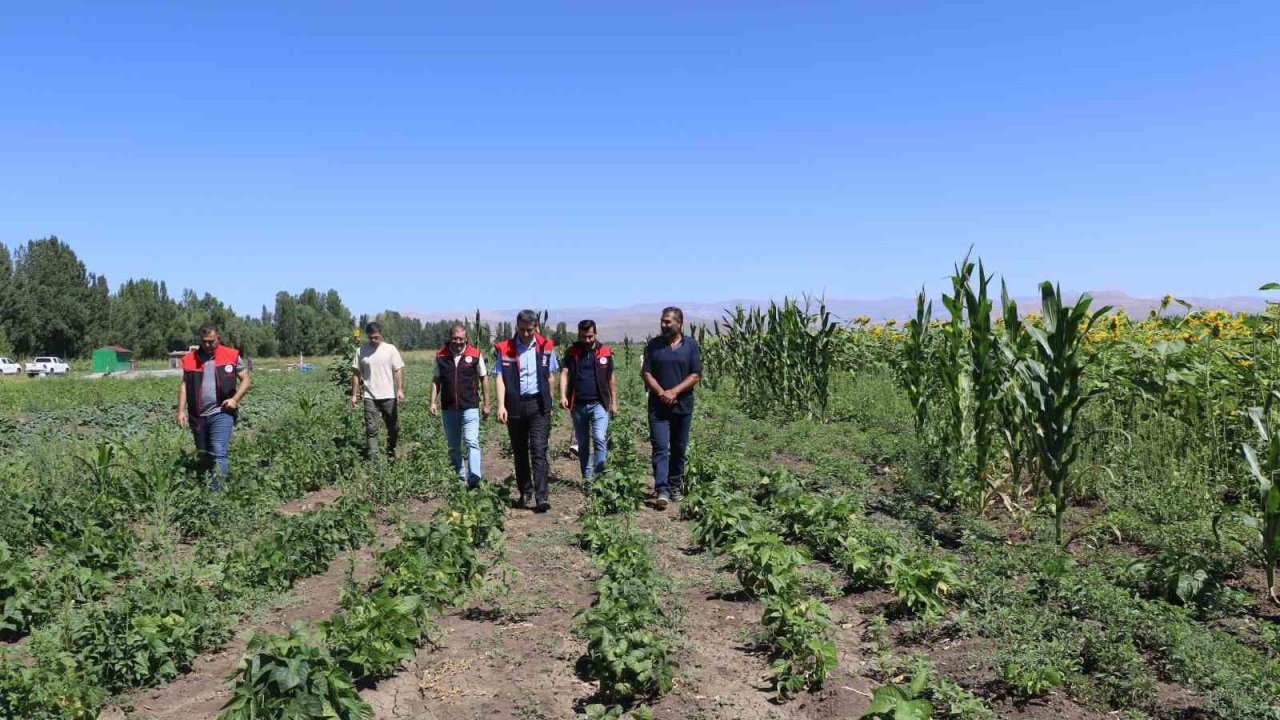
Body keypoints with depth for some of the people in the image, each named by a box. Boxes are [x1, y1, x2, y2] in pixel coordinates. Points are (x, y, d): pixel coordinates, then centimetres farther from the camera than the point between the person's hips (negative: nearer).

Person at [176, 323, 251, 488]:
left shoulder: (232, 356, 1)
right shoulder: (190, 359, 8)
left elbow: (245, 380, 6)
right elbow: (184, 385, 10)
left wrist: (235, 399, -9)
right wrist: (181, 410, 0)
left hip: (221, 413, -4)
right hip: (198, 416, 4)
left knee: (218, 454, -14)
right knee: (203, 457, 14)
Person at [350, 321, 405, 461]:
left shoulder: (390, 349, 0)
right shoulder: (361, 351, 3)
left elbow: (398, 370, -2)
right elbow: (356, 374, 6)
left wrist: (400, 389, -13)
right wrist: (354, 395, 2)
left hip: (389, 397, 0)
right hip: (370, 398, 0)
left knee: (394, 428, 9)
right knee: (371, 429, -4)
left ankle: (391, 456, 26)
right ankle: (372, 459, -4)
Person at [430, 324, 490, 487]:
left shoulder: (475, 355, -4)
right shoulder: (441, 356, 2)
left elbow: (484, 378, 4)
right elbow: (436, 380, 8)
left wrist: (486, 404, 4)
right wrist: (433, 402, -2)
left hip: (470, 407, -3)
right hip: (449, 408, 4)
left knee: (472, 442, -15)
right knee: (453, 446, 12)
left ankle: (474, 478, -20)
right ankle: (460, 477, 25)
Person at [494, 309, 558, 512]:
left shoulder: (546, 347, 4)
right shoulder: (504, 349, 1)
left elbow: (550, 377, 11)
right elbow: (499, 378, -4)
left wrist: (548, 403, 10)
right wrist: (501, 405, -15)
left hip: (538, 405, -1)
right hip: (515, 406, 1)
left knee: (538, 451, -8)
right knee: (519, 452, 11)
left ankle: (542, 497, -11)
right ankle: (525, 493, 23)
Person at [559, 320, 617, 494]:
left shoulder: (605, 352, 3)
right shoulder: (571, 352, 4)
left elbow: (611, 379, 8)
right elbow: (564, 373, -7)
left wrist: (614, 403, 6)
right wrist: (563, 396, -22)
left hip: (599, 404, -2)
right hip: (578, 405, 2)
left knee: (599, 438, -19)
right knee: (582, 444, 10)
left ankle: (599, 475, -13)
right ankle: (586, 479, 20)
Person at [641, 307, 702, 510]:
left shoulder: (691, 345, 2)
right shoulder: (654, 345, 4)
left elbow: (696, 375, -3)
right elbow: (646, 373, 0)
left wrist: (674, 392, -14)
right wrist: (662, 393, -14)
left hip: (683, 406, 1)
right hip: (658, 407, -1)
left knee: (679, 449, 11)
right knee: (660, 447, -10)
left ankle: (675, 486, 24)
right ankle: (662, 490, -15)